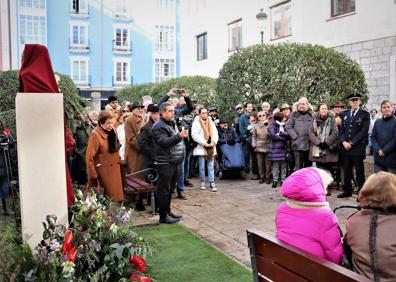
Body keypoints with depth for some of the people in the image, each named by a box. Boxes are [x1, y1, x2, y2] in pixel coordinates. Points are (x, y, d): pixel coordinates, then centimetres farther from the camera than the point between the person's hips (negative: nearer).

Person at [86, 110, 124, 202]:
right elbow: (89, 157, -17)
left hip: (114, 172, 7)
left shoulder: (112, 131, 6)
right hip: (103, 173, -7)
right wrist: (93, 176, -16)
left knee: (115, 196, 11)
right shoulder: (95, 135, -17)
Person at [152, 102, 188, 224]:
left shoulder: (172, 123, 14)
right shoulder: (158, 126, -15)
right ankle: (163, 216, 5)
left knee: (170, 189, 17)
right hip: (165, 163, -9)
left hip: (174, 162, 9)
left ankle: (168, 211, 29)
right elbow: (164, 142, -27)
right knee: (164, 190, -3)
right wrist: (179, 136, -33)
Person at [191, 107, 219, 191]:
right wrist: (204, 143, -15)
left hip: (211, 148, 4)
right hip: (201, 148, -3)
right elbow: (194, 135, -12)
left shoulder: (211, 122, 13)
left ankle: (212, 183, 6)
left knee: (211, 166, 4)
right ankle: (202, 182, 17)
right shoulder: (196, 123, -2)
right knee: (202, 167, 4)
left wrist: (213, 142, -9)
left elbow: (215, 133, 9)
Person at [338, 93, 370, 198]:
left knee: (359, 171, 1)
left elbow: (364, 131, -9)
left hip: (358, 147, -4)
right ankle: (347, 191, 19)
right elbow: (341, 130, 10)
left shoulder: (365, 114, -1)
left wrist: (352, 143, -14)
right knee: (347, 170, 10)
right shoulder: (344, 114, 13)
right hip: (345, 147, 4)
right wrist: (343, 142, -7)